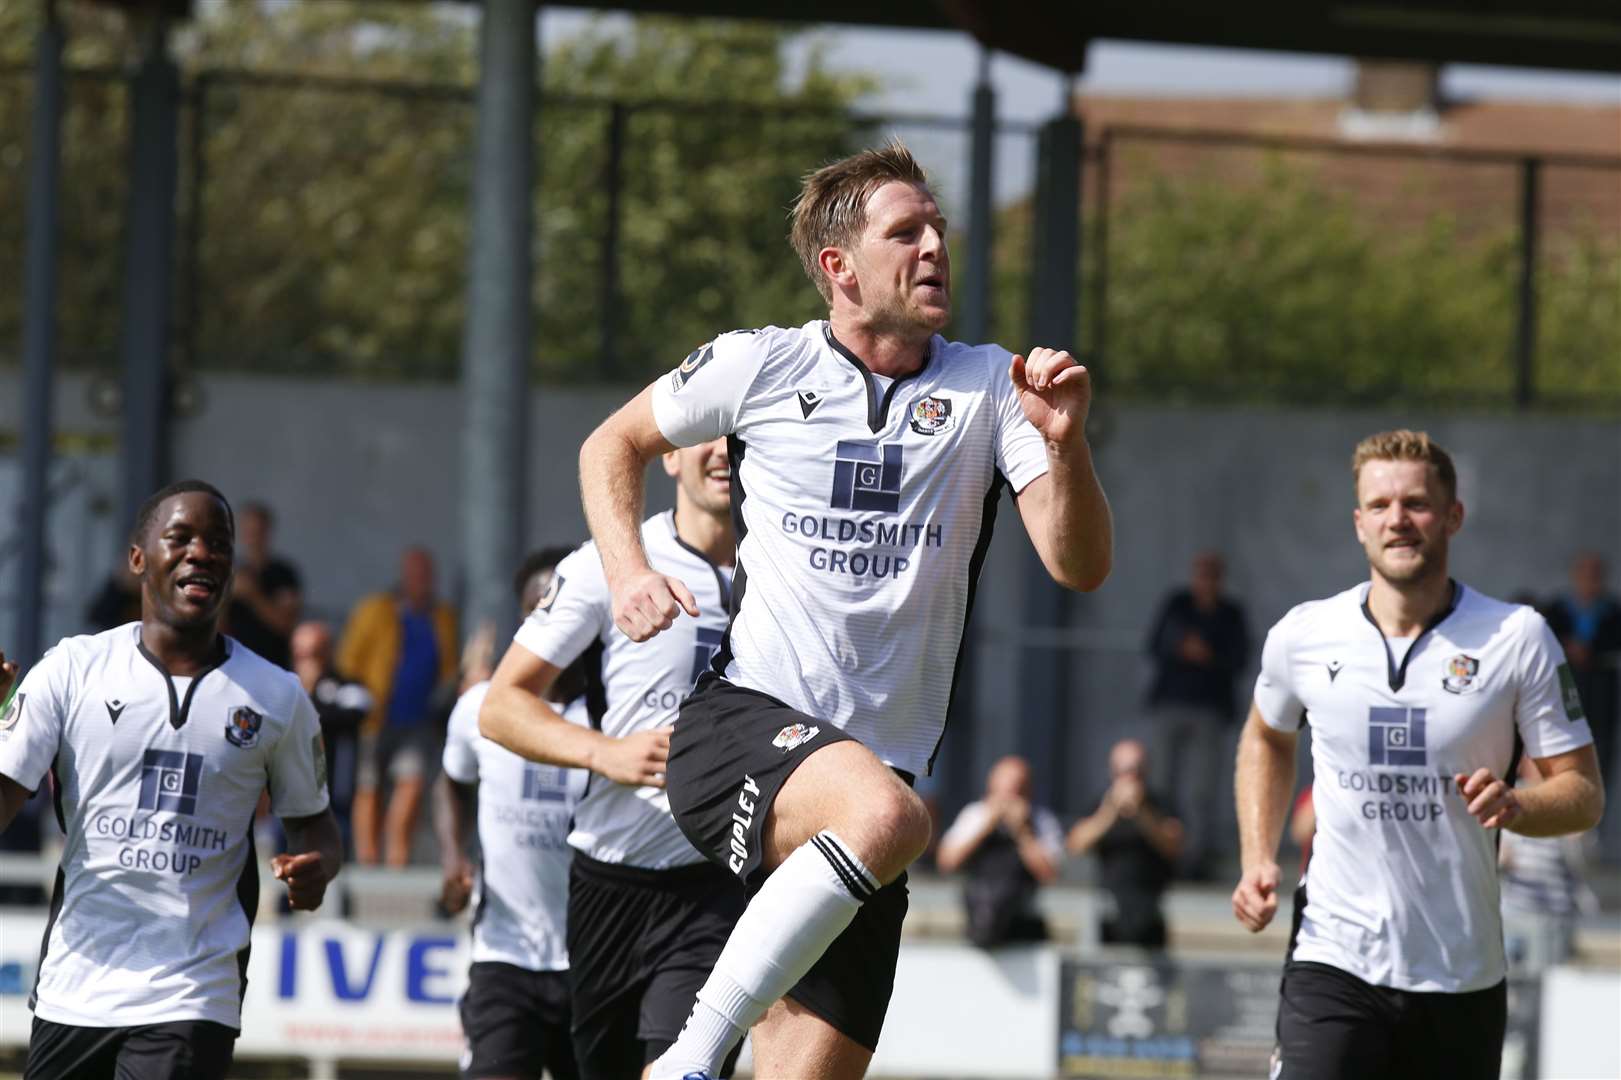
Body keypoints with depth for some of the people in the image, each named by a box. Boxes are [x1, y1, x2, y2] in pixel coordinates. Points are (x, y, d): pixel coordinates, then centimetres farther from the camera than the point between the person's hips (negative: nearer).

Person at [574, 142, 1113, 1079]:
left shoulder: (987, 386, 7)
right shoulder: (760, 367, 4)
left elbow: (1079, 565, -1)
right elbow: (612, 445, 20)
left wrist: (1064, 442, -18)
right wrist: (630, 574, 4)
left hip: (877, 752, 4)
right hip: (741, 720, -4)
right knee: (886, 813, -37)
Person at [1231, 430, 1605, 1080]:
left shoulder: (1517, 638, -3)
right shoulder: (1301, 636, 1)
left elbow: (1584, 792, -1)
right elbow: (1267, 738, 23)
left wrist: (1516, 806, -22)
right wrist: (1258, 860, 11)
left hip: (1463, 977, 1)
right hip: (1333, 960, 0)